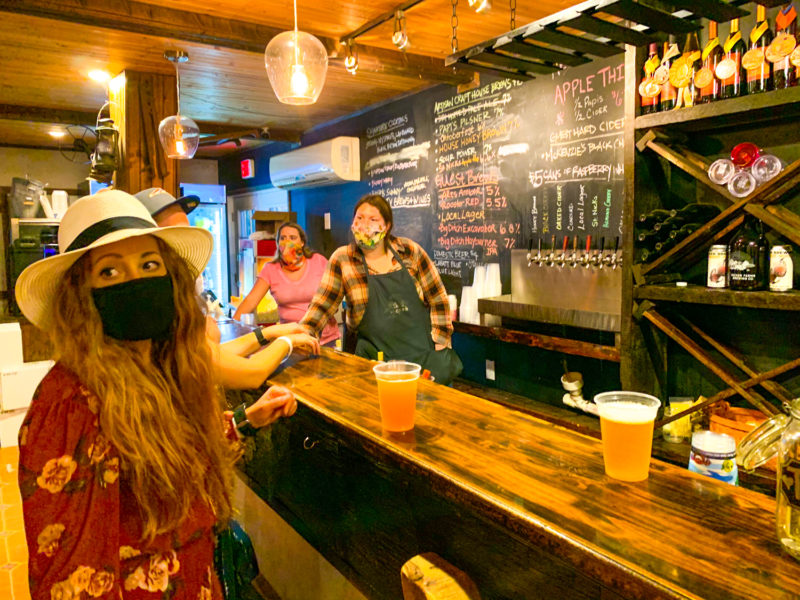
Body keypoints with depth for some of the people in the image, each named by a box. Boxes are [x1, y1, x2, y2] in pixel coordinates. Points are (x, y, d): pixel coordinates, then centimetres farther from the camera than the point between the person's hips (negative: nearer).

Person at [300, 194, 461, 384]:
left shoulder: (410, 251, 1)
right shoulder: (342, 259, 0)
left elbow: (437, 298, 5)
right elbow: (322, 305, -4)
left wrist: (440, 341, 0)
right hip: (378, 359, -1)